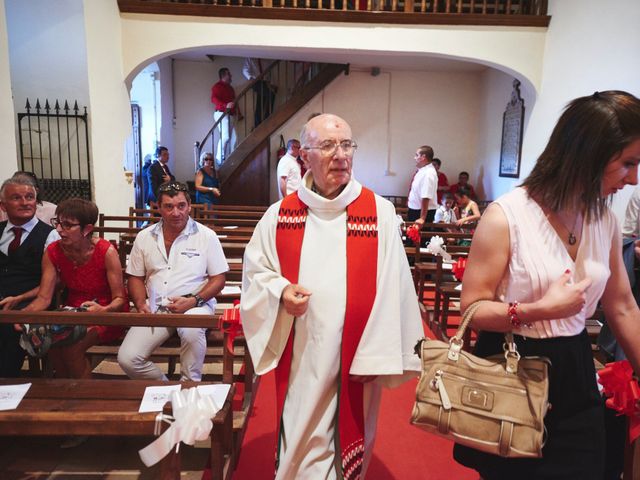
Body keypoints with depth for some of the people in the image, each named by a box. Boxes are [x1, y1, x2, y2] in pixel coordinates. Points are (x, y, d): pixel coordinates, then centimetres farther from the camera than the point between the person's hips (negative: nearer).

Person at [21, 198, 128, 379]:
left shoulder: (106, 252, -19)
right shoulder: (53, 252, -5)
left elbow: (119, 299, -14)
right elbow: (44, 298, -6)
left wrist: (104, 310, -35)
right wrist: (23, 313, -26)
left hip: (107, 313, -4)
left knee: (72, 347, -28)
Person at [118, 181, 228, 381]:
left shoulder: (206, 236, -1)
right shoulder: (144, 237, 10)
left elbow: (218, 279, -1)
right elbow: (136, 277, 16)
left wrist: (194, 301, -16)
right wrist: (141, 303, -3)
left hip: (195, 305, -3)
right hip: (155, 307, 4)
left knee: (191, 332, -37)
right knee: (127, 359, -16)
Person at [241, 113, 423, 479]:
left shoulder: (379, 212, -5)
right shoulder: (280, 215, 1)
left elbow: (391, 290, -9)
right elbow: (255, 271, 9)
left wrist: (377, 356, -11)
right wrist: (281, 292, -12)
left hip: (357, 353, 0)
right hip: (301, 355, 1)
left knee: (352, 443, 18)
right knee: (302, 448, 12)